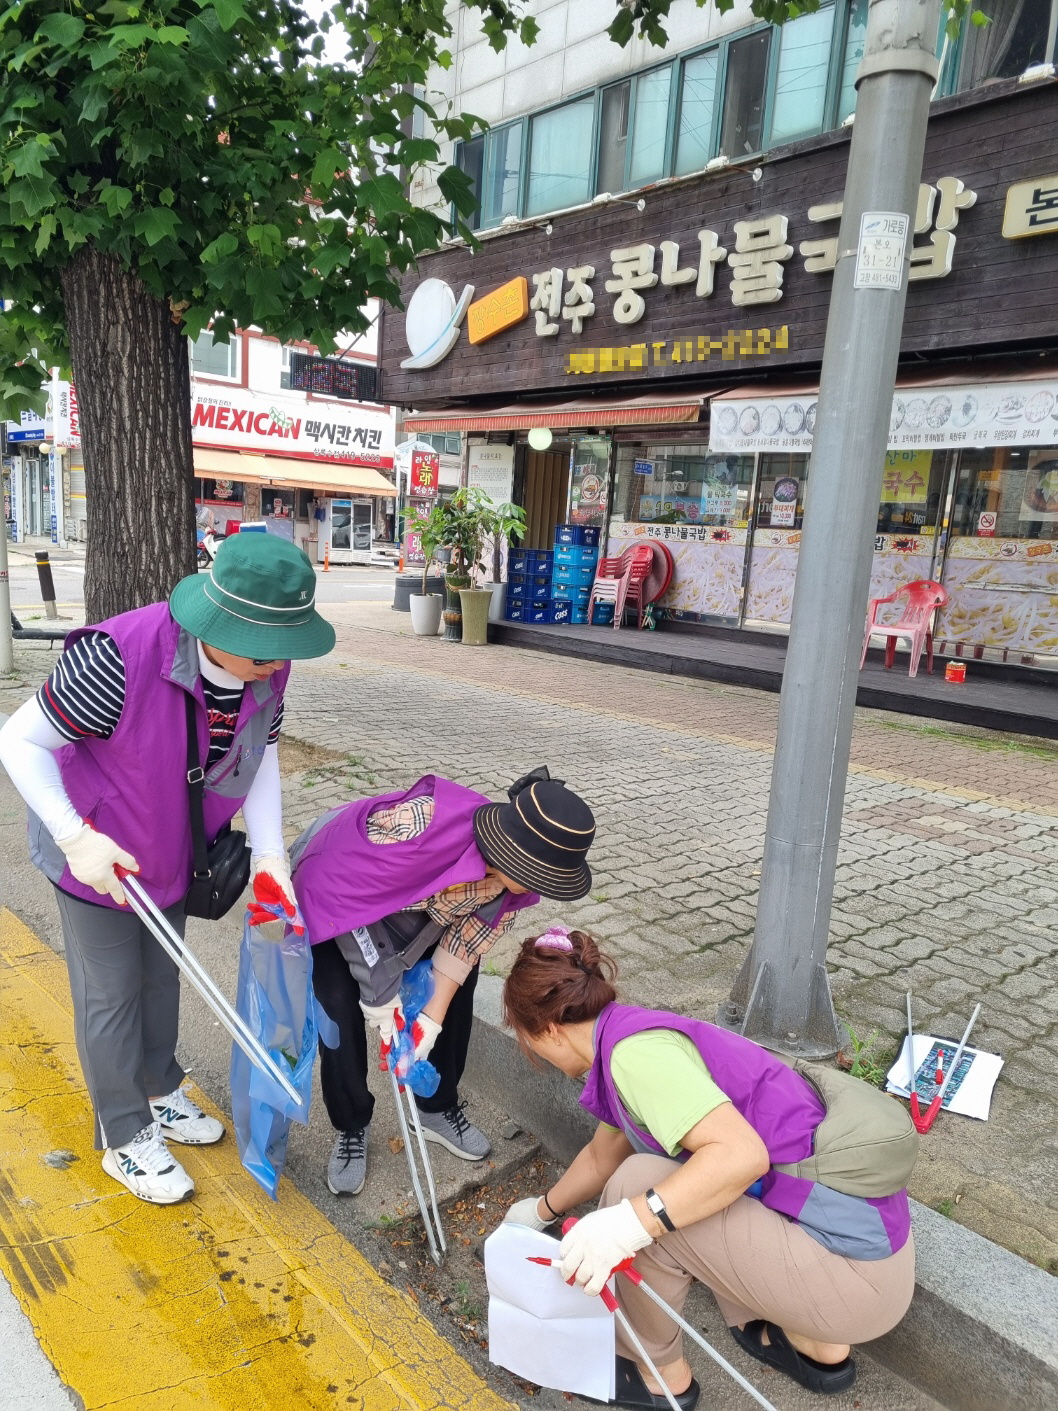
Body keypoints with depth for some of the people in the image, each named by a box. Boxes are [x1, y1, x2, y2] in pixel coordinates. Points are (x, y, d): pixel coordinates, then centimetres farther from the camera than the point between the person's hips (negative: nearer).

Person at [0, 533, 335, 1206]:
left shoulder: (267, 666, -19)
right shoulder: (120, 658, -38)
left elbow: (262, 754, -4)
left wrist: (270, 855, -12)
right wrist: (76, 835, -30)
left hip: (173, 848, 6)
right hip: (96, 852, -5)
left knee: (161, 975, 24)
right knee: (111, 993, 11)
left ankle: (159, 1092, 49)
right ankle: (126, 1138, 33)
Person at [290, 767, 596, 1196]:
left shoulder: (513, 867, -24)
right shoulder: (417, 826, -45)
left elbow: (470, 936, -11)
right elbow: (350, 893, -32)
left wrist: (432, 1017, -15)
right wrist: (380, 994, -25)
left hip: (414, 907, 5)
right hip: (338, 894, -5)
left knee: (459, 995, 4)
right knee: (340, 1009, -15)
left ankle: (439, 1109, 26)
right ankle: (351, 1129, 10)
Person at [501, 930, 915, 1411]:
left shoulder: (632, 1049, -18)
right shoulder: (631, 1035, 11)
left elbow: (743, 1154, -29)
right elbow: (600, 1157, 28)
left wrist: (629, 1223, -34)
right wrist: (543, 1210, 42)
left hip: (857, 1277, -9)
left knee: (638, 1185, -14)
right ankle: (816, 1344, 28)